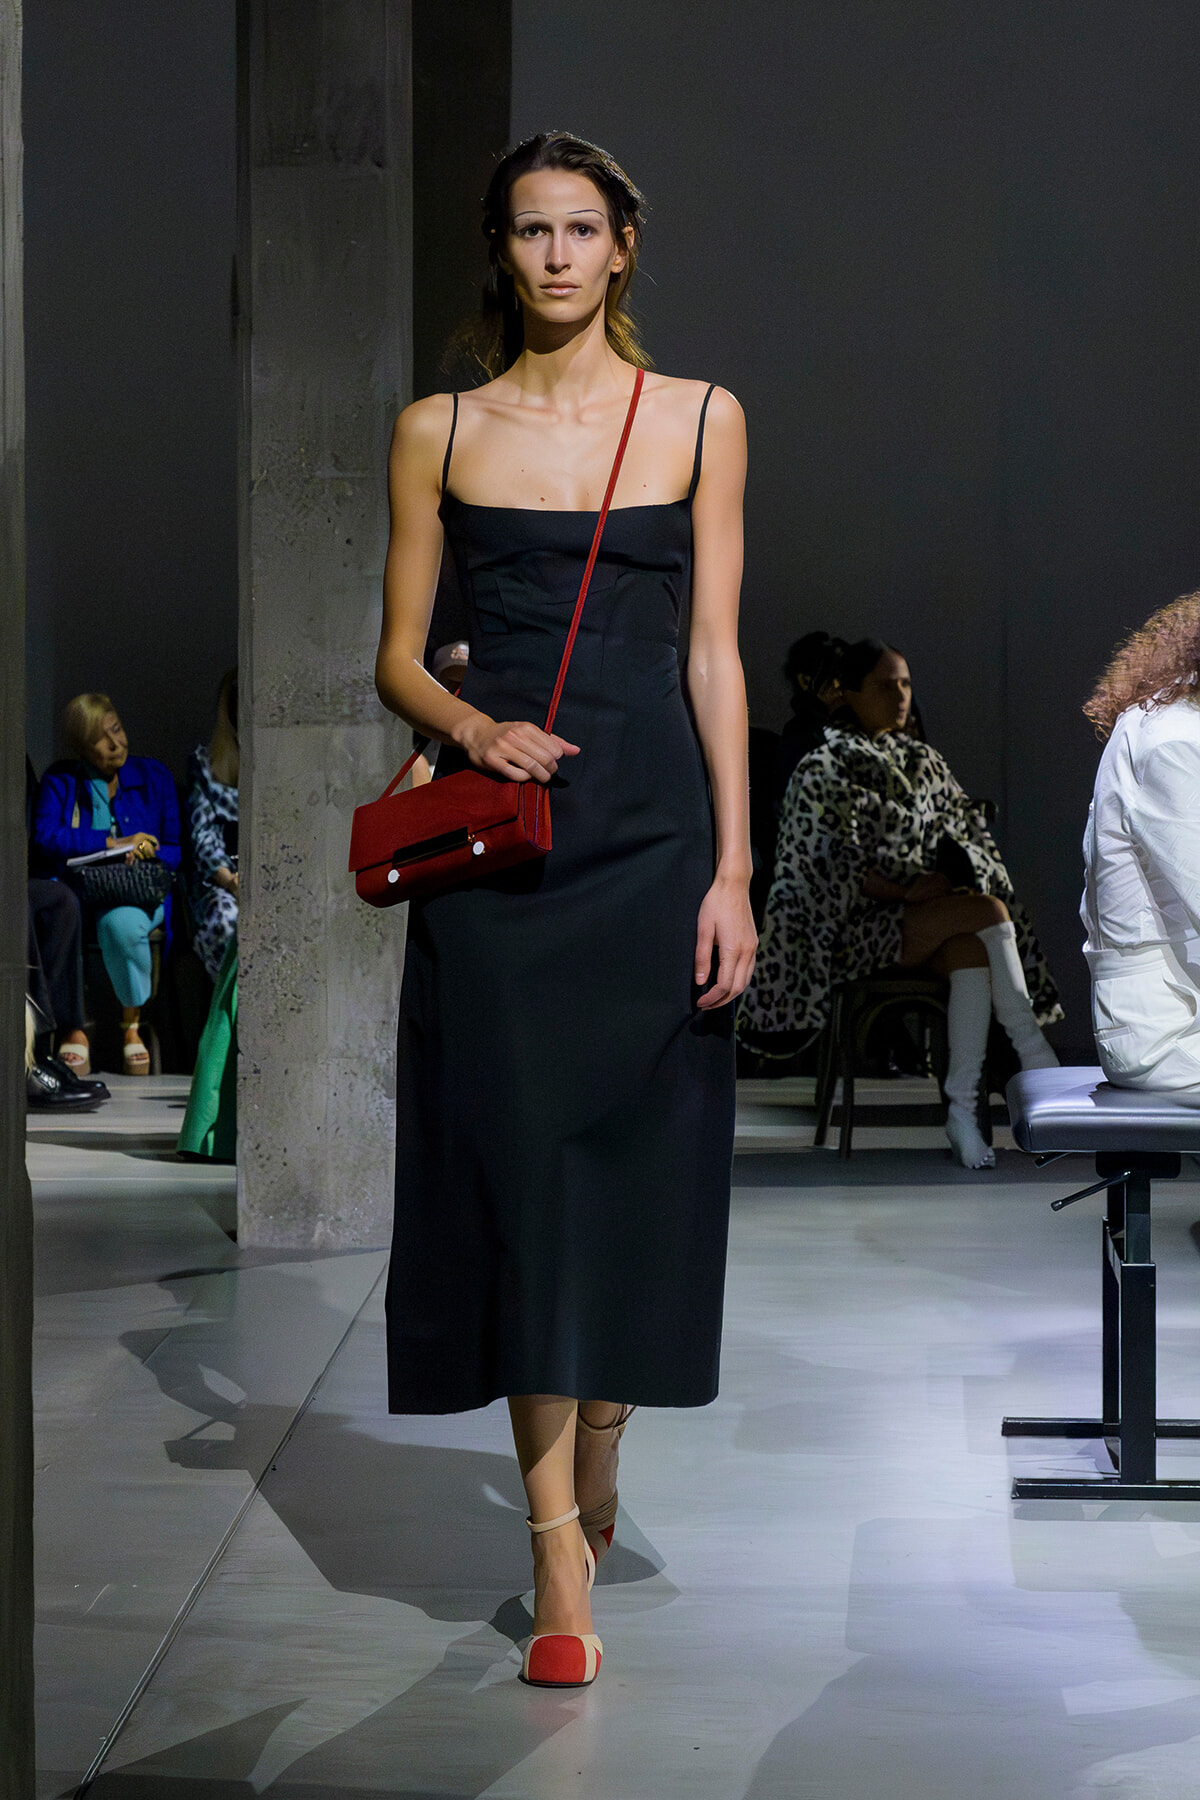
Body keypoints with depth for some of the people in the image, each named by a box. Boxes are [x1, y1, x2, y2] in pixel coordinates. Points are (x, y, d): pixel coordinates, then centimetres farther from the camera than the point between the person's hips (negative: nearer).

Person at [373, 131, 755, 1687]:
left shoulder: (701, 419, 7)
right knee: (520, 1160, -5)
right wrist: (470, 725, -14)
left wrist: (733, 872, -3)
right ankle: (561, 1563, -2)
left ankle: (590, 1497, 24)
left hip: (655, 830, 0)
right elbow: (397, 656, 8)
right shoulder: (440, 432, 7)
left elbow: (714, 655, 3)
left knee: (634, 1165, 3)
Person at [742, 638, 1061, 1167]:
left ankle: (962, 1111, -35)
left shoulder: (924, 762, 17)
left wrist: (943, 881, -10)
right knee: (988, 912, -26)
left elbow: (970, 837, 12)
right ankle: (1035, 1059, -19)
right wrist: (909, 894, -18)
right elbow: (841, 871, -8)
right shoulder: (823, 770, -1)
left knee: (972, 951, -31)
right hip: (856, 928, -5)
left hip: (931, 920, 5)